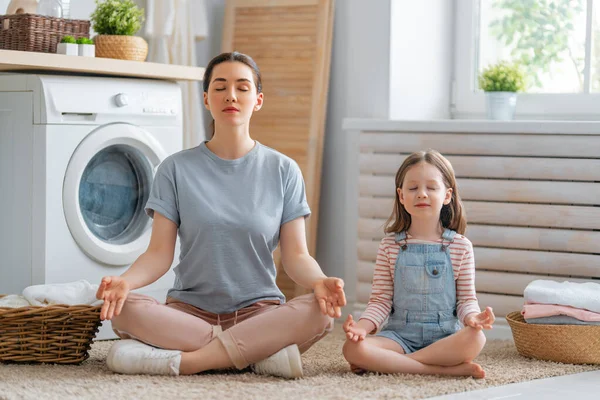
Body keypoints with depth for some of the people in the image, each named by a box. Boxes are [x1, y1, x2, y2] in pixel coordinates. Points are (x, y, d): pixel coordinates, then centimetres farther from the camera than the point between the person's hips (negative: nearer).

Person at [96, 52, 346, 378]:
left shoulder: (283, 171, 6)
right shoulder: (176, 169, 5)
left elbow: (296, 256, 1)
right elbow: (159, 253, -2)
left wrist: (319, 281, -23)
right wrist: (126, 280, -24)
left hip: (258, 310, 0)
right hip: (190, 310, 0)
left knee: (322, 311, -31)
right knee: (123, 308, -30)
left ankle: (185, 359, -28)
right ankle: (256, 354, -24)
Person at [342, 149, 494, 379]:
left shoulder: (460, 246, 5)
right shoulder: (390, 245, 6)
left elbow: (466, 298, 7)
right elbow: (381, 300, 5)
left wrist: (472, 316, -17)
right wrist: (363, 325, -15)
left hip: (444, 336, 0)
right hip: (400, 334, 1)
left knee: (475, 338, -34)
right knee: (352, 348, -29)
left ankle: (391, 362, -23)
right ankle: (445, 369, -28)